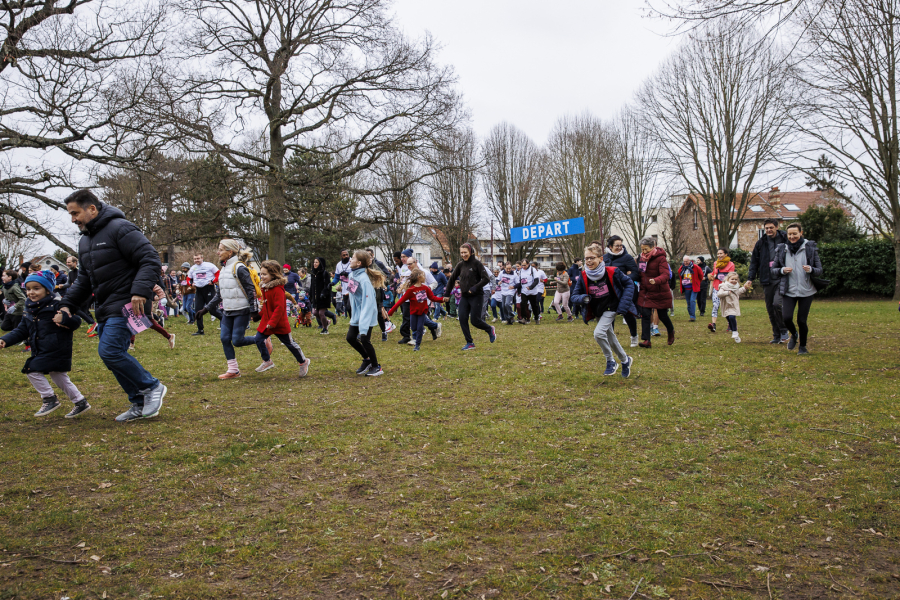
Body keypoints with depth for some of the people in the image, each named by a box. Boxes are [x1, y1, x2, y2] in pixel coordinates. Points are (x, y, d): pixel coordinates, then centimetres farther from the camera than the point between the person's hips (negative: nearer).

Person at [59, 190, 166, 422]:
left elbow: (151, 260, -19)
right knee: (112, 356, 8)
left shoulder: (120, 229, -12)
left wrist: (140, 291, -29)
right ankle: (139, 404, 17)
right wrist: (67, 304, 13)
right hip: (105, 308, 10)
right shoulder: (85, 241, 18)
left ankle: (152, 387, -2)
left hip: (126, 306, -10)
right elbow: (84, 279, 25)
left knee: (110, 351, -19)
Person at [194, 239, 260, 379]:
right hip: (228, 311, 8)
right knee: (225, 338, 2)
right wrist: (205, 309, 17)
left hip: (242, 311, -8)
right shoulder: (223, 269, 14)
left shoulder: (239, 268, -13)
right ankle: (233, 370, 10)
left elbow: (251, 289, -14)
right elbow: (219, 294, 20)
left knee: (237, 341, -10)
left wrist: (254, 310, -18)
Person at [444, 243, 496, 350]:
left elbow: (486, 279, -13)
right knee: (462, 319, -3)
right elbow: (452, 279, 13)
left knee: (475, 320, -5)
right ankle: (470, 343, 7)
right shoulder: (460, 265, 6)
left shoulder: (477, 263, -9)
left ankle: (490, 330, 25)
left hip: (476, 296, -5)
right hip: (464, 296, 6)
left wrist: (475, 287, -22)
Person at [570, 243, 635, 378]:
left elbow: (629, 284, -6)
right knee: (611, 339, 16)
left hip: (611, 308, -5)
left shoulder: (612, 272, -19)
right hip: (597, 312, 5)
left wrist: (623, 305, -13)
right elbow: (574, 296, -6)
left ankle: (611, 362, -4)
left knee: (599, 333, -25)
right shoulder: (583, 276, -11)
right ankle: (625, 360, 41)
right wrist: (583, 298, -30)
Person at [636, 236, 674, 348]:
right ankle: (645, 340, -3)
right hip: (645, 292, 5)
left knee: (663, 315, 8)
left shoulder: (660, 258, -15)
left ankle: (671, 332, 39)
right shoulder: (641, 258, 5)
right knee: (645, 315, -5)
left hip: (660, 293, -5)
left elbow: (665, 275, -26)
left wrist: (656, 280, -44)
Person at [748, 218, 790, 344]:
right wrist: (750, 278, 3)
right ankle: (777, 336, 18)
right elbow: (754, 261, 12)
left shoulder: (785, 240, 0)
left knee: (777, 304, -21)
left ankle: (784, 331, 0)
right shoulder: (761, 243, 9)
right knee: (770, 309, 6)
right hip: (767, 280, 4)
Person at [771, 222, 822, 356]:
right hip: (788, 291, 1)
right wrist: (782, 270, -13)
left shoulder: (810, 248, 0)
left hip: (806, 291, -1)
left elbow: (819, 271, 0)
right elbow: (773, 270, 8)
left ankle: (803, 346, 25)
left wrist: (811, 270, -22)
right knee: (786, 318, -12)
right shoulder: (781, 250, 3)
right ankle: (794, 335, 23)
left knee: (802, 320, 0)